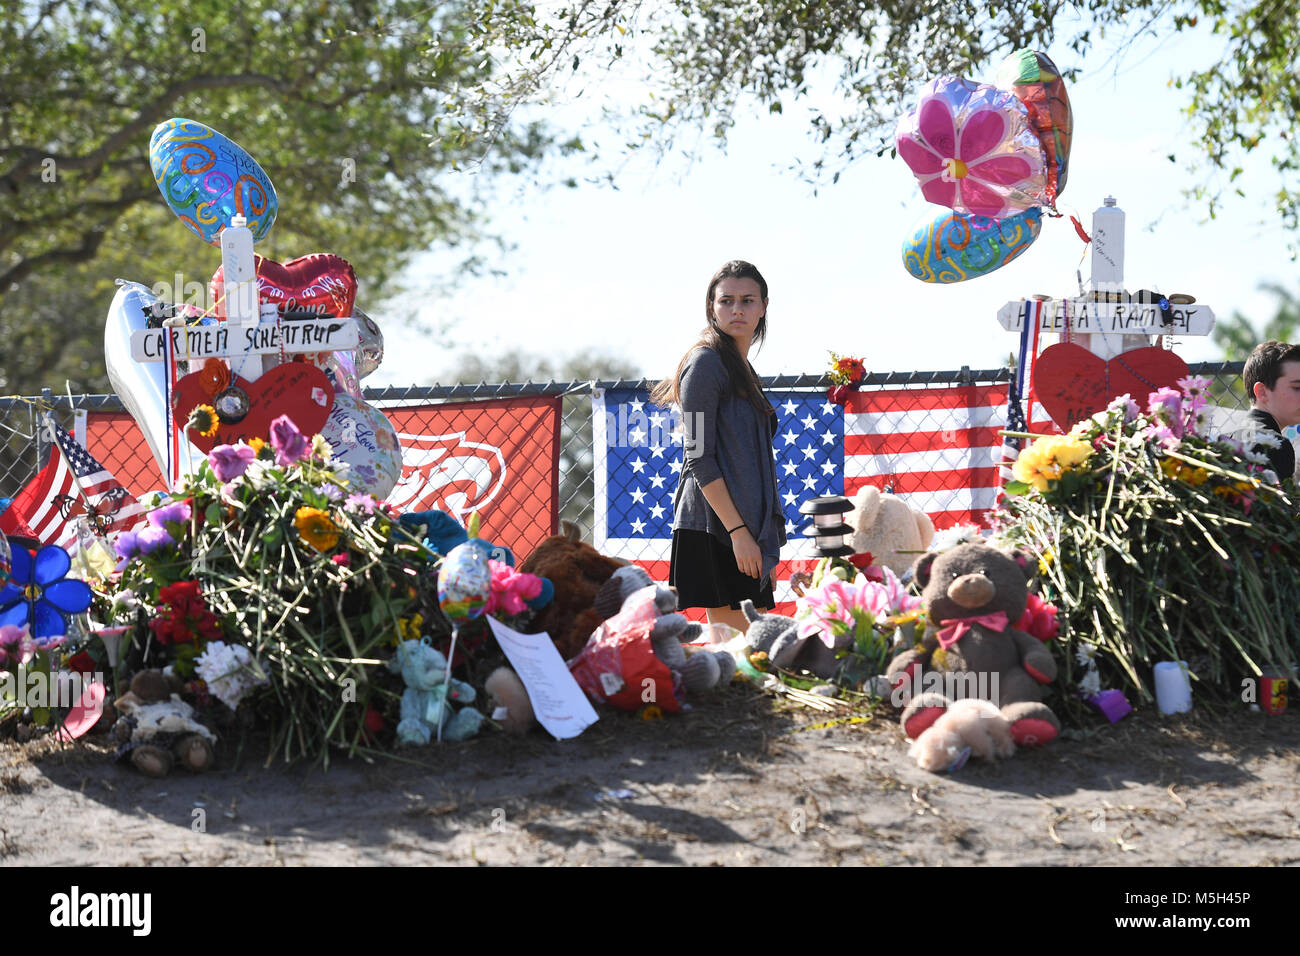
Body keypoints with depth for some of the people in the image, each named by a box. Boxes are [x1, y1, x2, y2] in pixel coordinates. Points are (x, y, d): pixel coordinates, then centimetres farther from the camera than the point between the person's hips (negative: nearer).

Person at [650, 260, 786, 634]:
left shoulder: (744, 370, 20)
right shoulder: (706, 362, -7)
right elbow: (698, 458, -14)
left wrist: (767, 546, 21)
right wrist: (738, 531, -19)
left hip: (746, 528, 9)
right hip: (716, 527, -9)